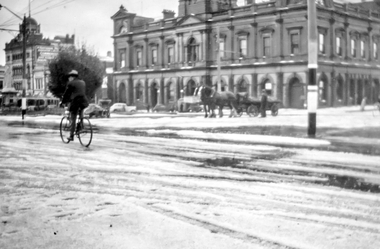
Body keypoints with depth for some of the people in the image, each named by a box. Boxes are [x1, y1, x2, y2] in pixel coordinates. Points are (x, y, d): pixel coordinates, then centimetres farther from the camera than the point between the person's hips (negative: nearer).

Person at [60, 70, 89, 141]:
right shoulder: (83, 82, 18)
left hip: (75, 101, -5)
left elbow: (66, 94, 3)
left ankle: (71, 136, 7)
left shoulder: (71, 83, 1)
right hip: (84, 102, 5)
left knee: (73, 120, 4)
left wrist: (62, 102, 17)